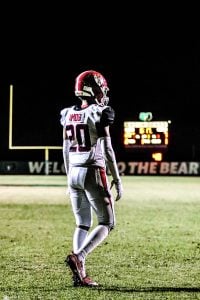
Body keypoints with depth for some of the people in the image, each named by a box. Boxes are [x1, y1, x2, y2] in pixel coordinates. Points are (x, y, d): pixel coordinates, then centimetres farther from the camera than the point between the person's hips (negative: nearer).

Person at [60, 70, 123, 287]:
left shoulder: (69, 115, 9)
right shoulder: (99, 114, -10)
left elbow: (66, 151, 13)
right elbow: (107, 150, -12)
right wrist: (117, 179, -6)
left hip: (74, 173, 7)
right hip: (93, 173, -6)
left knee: (82, 224, 13)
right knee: (107, 223, 3)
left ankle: (80, 274, 4)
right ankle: (78, 257, -17)